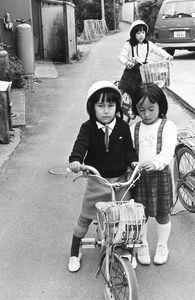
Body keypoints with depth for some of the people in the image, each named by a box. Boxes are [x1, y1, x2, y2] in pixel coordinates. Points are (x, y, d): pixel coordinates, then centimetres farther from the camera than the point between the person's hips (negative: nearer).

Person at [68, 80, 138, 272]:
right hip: (96, 180, -1)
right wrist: (75, 160, -45)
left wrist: (133, 161, -19)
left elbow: (129, 147, 0)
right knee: (84, 219, 10)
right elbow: (80, 145, -25)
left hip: (120, 179, 1)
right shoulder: (88, 128, -11)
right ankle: (75, 253, 29)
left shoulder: (123, 127, -4)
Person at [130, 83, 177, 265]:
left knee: (162, 214, 10)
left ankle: (162, 247, 31)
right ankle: (142, 246, 31)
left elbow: (168, 151, -17)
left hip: (160, 175, -2)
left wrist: (156, 162, -36)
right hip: (138, 177, 2)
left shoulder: (167, 127, -5)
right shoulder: (134, 129, 6)